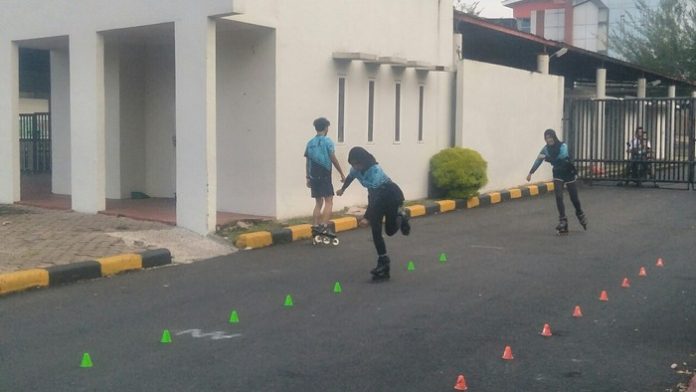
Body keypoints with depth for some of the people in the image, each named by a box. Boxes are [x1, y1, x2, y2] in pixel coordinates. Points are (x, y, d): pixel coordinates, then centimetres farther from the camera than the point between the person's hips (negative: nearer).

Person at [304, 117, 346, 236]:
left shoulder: (310, 143, 11)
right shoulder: (327, 141, -6)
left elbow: (308, 162, 12)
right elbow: (333, 159, -9)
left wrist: (308, 178, 17)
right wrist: (342, 174, -2)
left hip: (314, 177, 6)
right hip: (324, 176, -6)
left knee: (318, 202, 13)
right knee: (328, 201, -4)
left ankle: (316, 227, 8)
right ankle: (324, 227, -15)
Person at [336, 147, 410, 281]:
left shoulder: (375, 170, -36)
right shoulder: (356, 169, -14)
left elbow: (374, 196, -40)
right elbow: (350, 177, 12)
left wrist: (367, 217, -44)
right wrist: (343, 189, 30)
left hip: (392, 195, -6)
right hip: (378, 196, 6)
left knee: (390, 231, 4)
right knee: (375, 231, -5)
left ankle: (400, 216, 36)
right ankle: (383, 263, 0)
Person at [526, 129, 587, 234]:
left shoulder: (563, 146, -22)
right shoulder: (546, 148, -8)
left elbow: (562, 156, -38)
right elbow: (538, 160, -4)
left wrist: (547, 157, -45)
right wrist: (531, 172, -10)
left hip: (569, 173, -3)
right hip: (558, 174, 3)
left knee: (574, 198, 7)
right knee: (559, 197, -13)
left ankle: (580, 214, 36)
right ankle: (563, 221, -7)